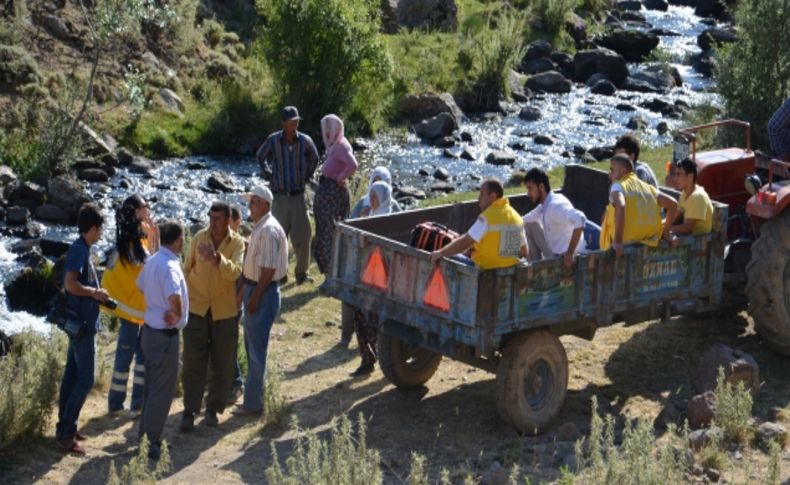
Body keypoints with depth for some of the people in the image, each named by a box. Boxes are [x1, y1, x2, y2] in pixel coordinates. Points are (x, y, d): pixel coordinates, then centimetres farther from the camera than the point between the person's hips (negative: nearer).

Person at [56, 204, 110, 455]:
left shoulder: (81, 249, 11)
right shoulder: (80, 250, -19)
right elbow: (70, 284, -29)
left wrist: (96, 293, 9)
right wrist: (95, 293, -17)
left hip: (80, 321, 10)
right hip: (82, 323, -10)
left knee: (73, 375, 14)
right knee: (85, 379, -7)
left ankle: (65, 426, 21)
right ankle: (66, 432, -4)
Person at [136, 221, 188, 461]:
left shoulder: (152, 261, 5)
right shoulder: (170, 265, -23)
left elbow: (140, 285, 24)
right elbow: (174, 296, -40)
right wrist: (177, 314, -21)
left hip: (150, 330, 9)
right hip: (164, 335, -9)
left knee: (152, 385, 20)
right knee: (163, 390, 0)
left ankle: (144, 433, 30)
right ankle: (152, 443, 6)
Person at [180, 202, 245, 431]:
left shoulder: (237, 243, -9)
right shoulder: (199, 238, -2)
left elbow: (235, 272, -25)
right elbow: (187, 268, 8)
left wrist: (216, 259, -41)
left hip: (224, 311, -1)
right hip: (197, 309, 1)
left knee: (223, 365, 7)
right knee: (193, 363, -1)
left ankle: (213, 409, 22)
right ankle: (189, 411, 6)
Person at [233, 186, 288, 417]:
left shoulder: (269, 230, -20)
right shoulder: (260, 227, 11)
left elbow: (269, 268, -23)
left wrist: (255, 297, -21)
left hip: (263, 292, -10)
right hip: (253, 287, 10)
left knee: (256, 348, -4)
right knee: (252, 345, 19)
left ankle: (253, 403, 2)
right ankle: (253, 392, 30)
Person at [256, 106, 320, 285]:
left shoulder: (305, 141, -4)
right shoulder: (273, 140, -6)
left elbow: (314, 159, 17)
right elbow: (260, 156, 14)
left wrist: (306, 177, 10)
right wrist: (268, 176, 7)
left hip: (298, 196, 1)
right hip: (279, 196, -1)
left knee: (302, 236, 1)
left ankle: (302, 273, 15)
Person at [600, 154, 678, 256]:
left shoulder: (617, 186, -3)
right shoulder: (646, 187, 15)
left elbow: (620, 207, -24)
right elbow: (672, 203, 13)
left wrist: (617, 241, -26)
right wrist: (665, 231, 19)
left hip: (626, 243, -7)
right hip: (649, 242, 7)